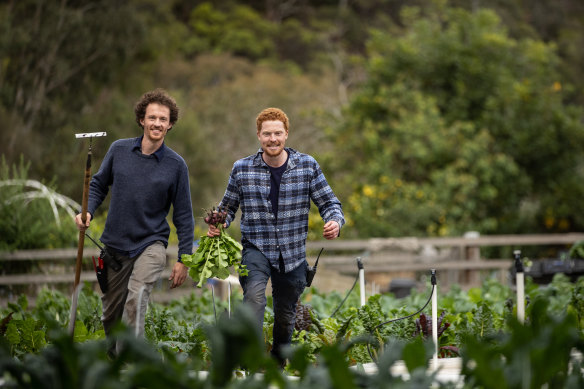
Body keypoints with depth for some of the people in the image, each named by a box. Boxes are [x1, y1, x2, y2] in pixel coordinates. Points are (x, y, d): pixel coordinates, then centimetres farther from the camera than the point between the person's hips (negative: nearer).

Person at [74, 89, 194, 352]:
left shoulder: (176, 165, -4)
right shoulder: (119, 150, 0)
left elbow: (183, 215, 1)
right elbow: (98, 184, 14)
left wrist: (183, 259, -2)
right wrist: (88, 212, -6)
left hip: (151, 244, -3)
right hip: (114, 244, 3)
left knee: (136, 297, -27)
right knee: (111, 313, 11)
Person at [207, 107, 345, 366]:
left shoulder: (307, 166, -2)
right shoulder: (242, 169, -2)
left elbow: (328, 202, 2)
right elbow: (228, 206, 12)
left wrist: (335, 221, -20)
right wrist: (218, 224, -9)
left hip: (293, 253, 2)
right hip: (256, 248, -2)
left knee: (286, 315, 14)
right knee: (254, 295, -30)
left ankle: (278, 365, 37)